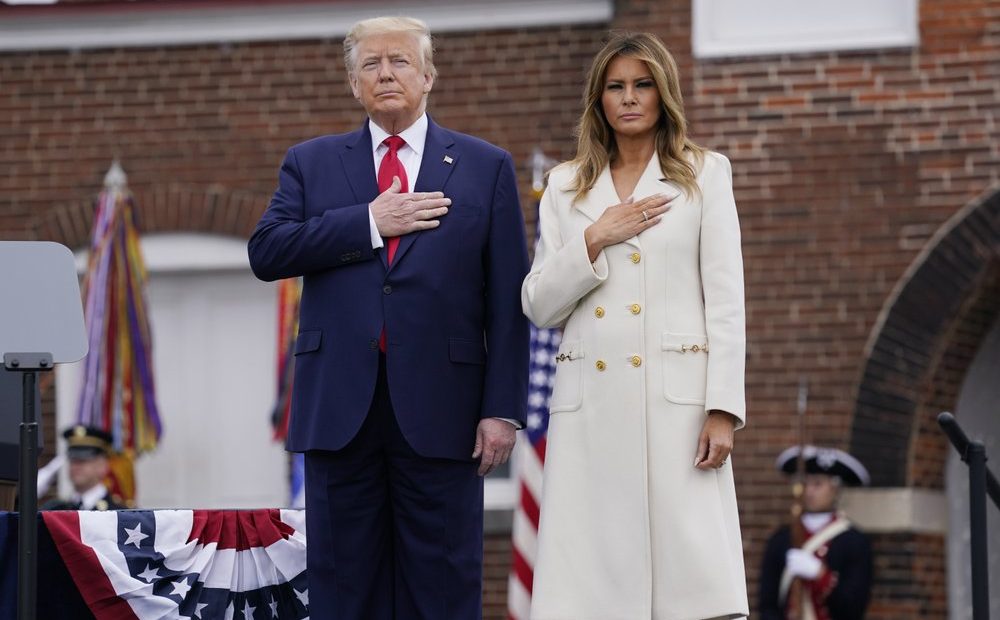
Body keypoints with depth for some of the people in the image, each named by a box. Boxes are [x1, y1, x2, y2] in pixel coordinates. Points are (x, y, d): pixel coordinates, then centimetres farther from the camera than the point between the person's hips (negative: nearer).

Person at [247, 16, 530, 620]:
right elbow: (266, 252, -3)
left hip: (439, 410, -1)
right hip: (341, 406, 2)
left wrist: (503, 409, -4)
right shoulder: (312, 163, 13)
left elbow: (508, 302, 3)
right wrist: (369, 224, -10)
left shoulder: (486, 167, 8)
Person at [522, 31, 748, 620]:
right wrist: (595, 240, -5)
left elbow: (726, 298, 2)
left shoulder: (705, 174, 8)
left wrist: (723, 409, -7)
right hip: (590, 401, 2)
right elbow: (539, 306, 10)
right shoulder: (567, 186, 15)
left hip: (676, 395, -2)